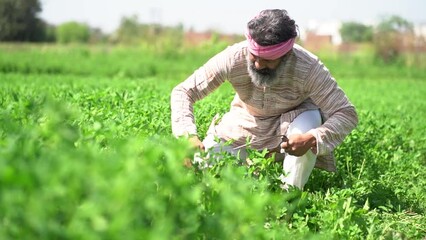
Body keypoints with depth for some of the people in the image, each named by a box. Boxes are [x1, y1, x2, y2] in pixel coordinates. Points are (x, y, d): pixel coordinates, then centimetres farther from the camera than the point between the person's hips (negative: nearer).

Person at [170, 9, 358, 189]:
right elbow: (182, 92, -25)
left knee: (311, 118, -35)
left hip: (293, 120, -1)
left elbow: (347, 114, -29)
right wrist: (188, 136, -43)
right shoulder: (233, 58, -30)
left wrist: (312, 139, -48)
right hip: (246, 123, 1)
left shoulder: (308, 68, -33)